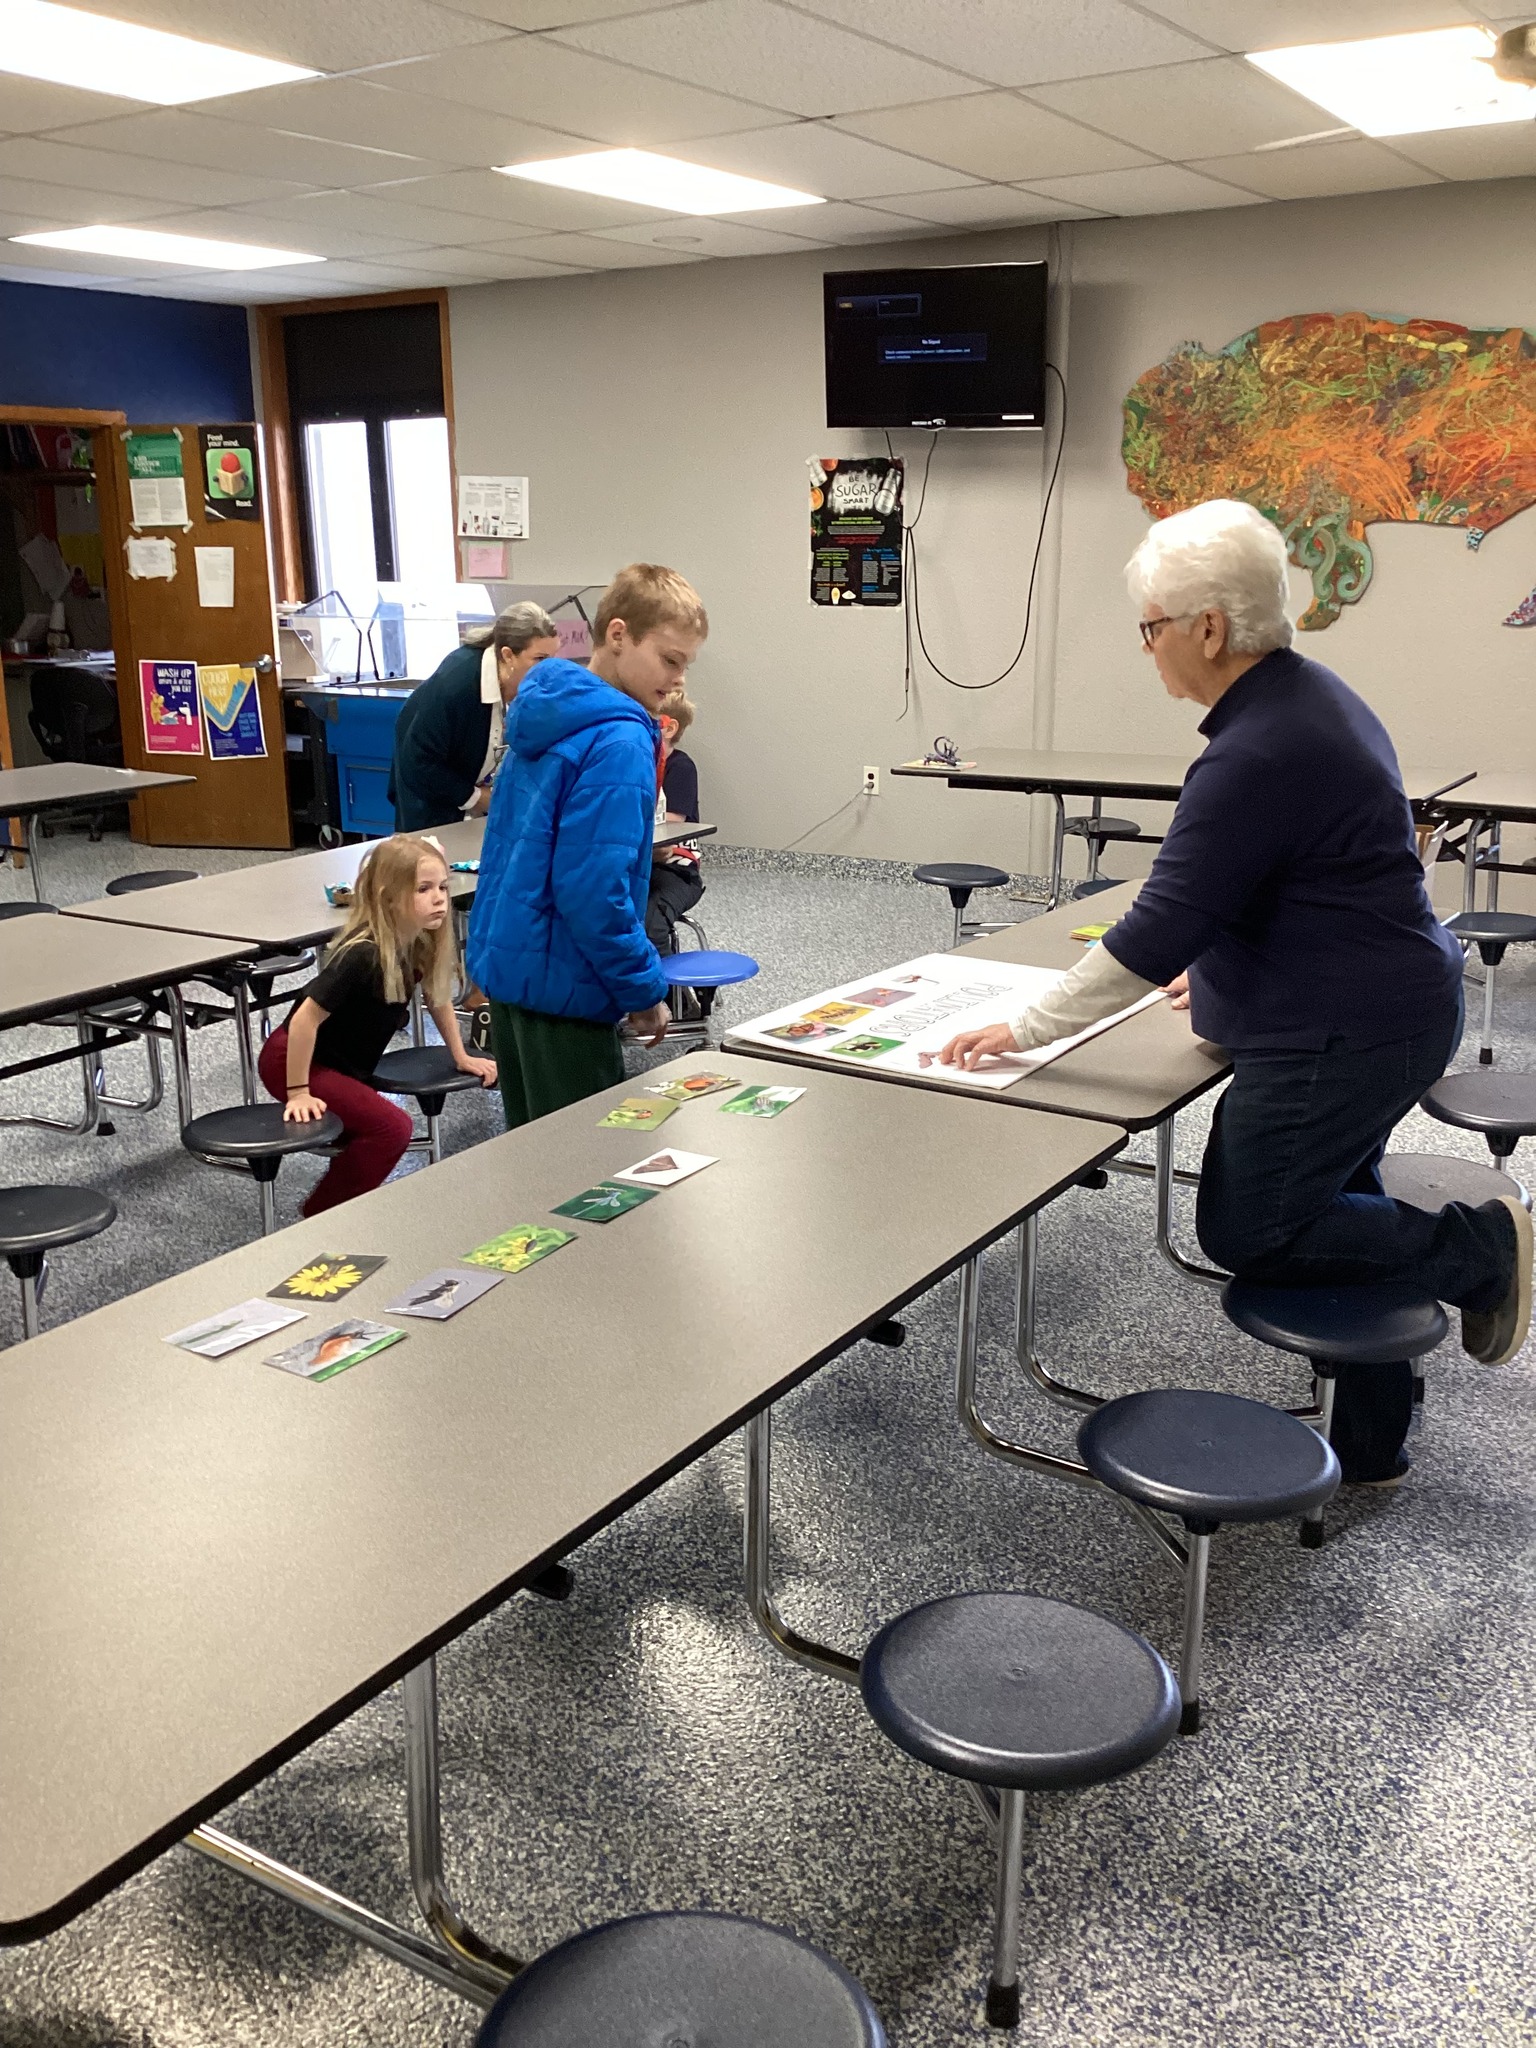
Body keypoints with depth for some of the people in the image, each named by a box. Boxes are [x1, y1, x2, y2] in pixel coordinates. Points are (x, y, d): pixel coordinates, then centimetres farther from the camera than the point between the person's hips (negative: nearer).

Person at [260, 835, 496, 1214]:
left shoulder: (421, 944, -7)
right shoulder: (363, 955, -31)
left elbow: (437, 998, 12)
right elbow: (305, 1018, -29)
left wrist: (462, 1057, 16)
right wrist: (298, 1093, -24)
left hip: (347, 1065, 9)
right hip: (291, 1059, -9)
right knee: (392, 1128, -20)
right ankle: (321, 1218, -5)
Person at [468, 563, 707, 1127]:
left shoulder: (546, 714, 9)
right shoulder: (618, 744, -19)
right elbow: (594, 891, -24)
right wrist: (644, 991, -14)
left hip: (506, 959, 9)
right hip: (559, 983, -9)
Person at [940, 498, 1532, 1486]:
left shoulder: (1259, 755, -26)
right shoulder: (1307, 691, 7)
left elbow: (1157, 931, -25)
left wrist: (1027, 1031, -17)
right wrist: (1221, 961, 18)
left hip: (1343, 1036, -10)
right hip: (1392, 1006, 10)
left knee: (1245, 1232, 2)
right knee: (1334, 1216, 18)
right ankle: (1370, 1451, 31)